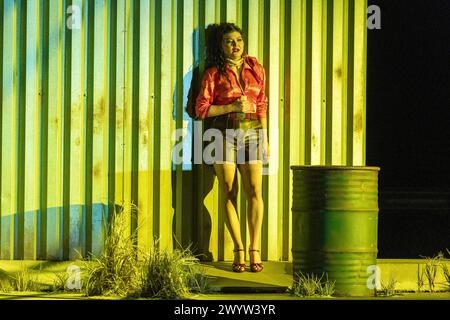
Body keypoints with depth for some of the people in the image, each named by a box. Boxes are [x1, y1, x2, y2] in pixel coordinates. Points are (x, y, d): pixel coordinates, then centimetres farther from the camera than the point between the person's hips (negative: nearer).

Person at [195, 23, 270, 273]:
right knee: (228, 193, -2)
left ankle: (255, 250, -6)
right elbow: (201, 108, -1)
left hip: (251, 132, 2)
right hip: (224, 132, -2)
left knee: (254, 191, -9)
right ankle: (238, 251, 4)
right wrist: (232, 107, -11)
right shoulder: (214, 73, 1)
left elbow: (262, 105, 14)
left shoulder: (255, 68, 10)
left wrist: (265, 138, 10)